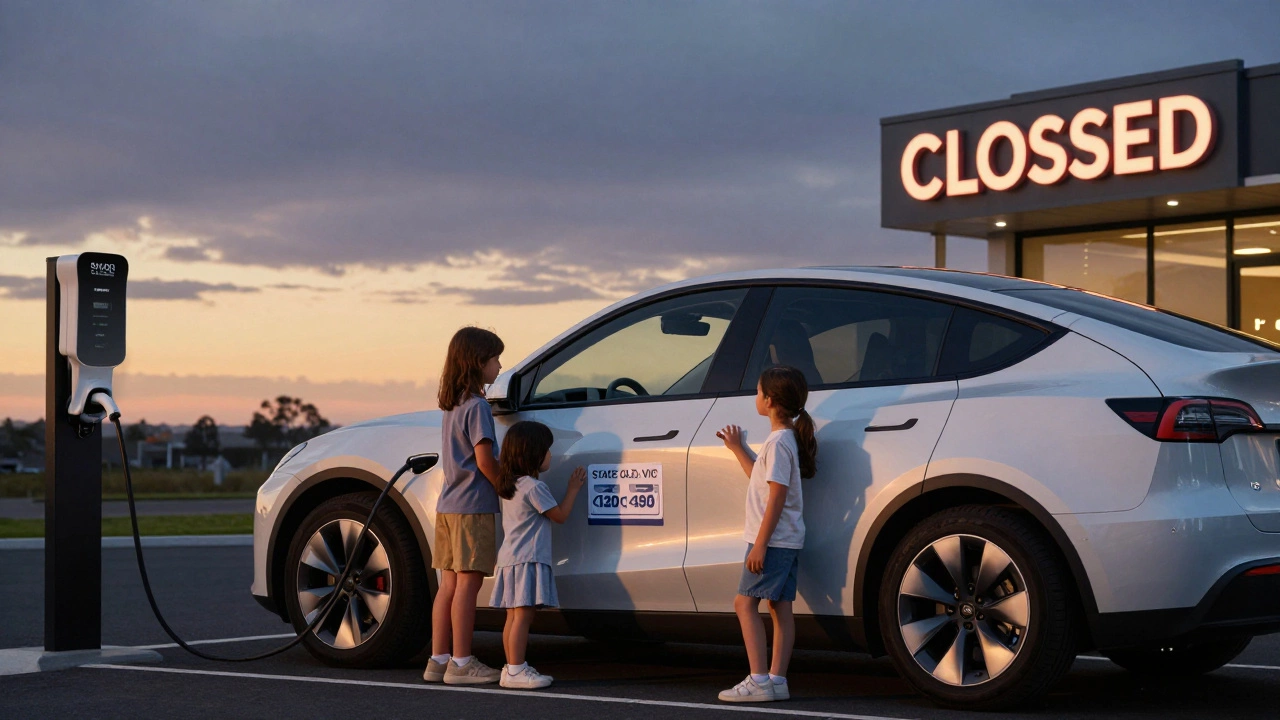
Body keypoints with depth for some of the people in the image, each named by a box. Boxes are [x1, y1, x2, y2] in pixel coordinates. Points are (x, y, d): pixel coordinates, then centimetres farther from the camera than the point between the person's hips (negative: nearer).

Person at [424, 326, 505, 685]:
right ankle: (460, 663, -3)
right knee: (468, 583, -5)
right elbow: (485, 460, -17)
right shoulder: (477, 406, -12)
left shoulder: (451, 406, 15)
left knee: (450, 584, 9)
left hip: (448, 505, 9)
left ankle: (438, 660, 11)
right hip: (473, 506, -9)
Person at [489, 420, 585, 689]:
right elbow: (560, 515, -6)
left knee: (514, 616, 11)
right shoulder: (534, 488, -13)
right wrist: (573, 489, 6)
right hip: (527, 559, -10)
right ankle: (516, 670, -12)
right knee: (523, 615, -10)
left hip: (510, 558, 10)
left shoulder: (509, 486, 13)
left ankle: (512, 666, 14)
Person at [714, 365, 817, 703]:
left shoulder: (778, 441, -16)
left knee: (745, 602, -10)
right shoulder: (786, 438, 14)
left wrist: (760, 544, -21)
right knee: (779, 606, 8)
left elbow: (777, 495, -21)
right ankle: (777, 680, 9)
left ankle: (759, 681, -15)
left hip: (773, 539, -10)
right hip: (786, 540, 10)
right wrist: (737, 448, 27)